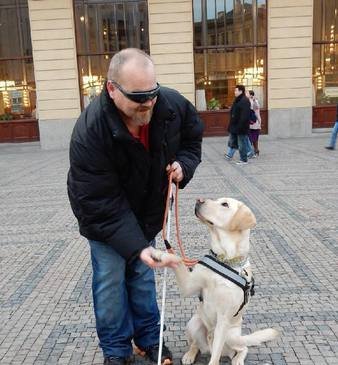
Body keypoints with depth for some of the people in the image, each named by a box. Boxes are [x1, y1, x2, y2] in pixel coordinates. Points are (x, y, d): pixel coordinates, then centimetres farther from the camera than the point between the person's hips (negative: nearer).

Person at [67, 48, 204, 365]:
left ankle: (149, 339, 34)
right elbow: (101, 205, -33)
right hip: (104, 216, -3)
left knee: (143, 274, 15)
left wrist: (183, 164, -18)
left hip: (148, 210, 4)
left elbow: (192, 136, 2)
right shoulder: (89, 131, -36)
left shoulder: (173, 104, -22)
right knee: (110, 280, 2)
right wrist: (137, 247, -39)